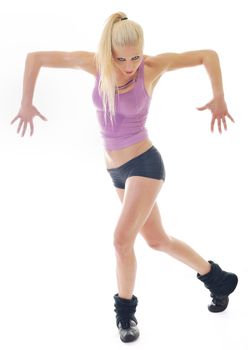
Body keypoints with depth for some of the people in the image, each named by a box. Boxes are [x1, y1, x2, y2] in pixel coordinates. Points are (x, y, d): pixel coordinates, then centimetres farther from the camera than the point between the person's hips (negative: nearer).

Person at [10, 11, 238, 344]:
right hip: (117, 170, 5)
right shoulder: (94, 63, -9)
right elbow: (35, 58, -1)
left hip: (145, 164, -5)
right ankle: (217, 279, 39)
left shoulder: (152, 67, -15)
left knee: (122, 238, -18)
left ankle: (126, 311, 7)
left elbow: (208, 54, -7)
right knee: (157, 240, 17)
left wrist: (219, 99, -12)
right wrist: (26, 103, -2)